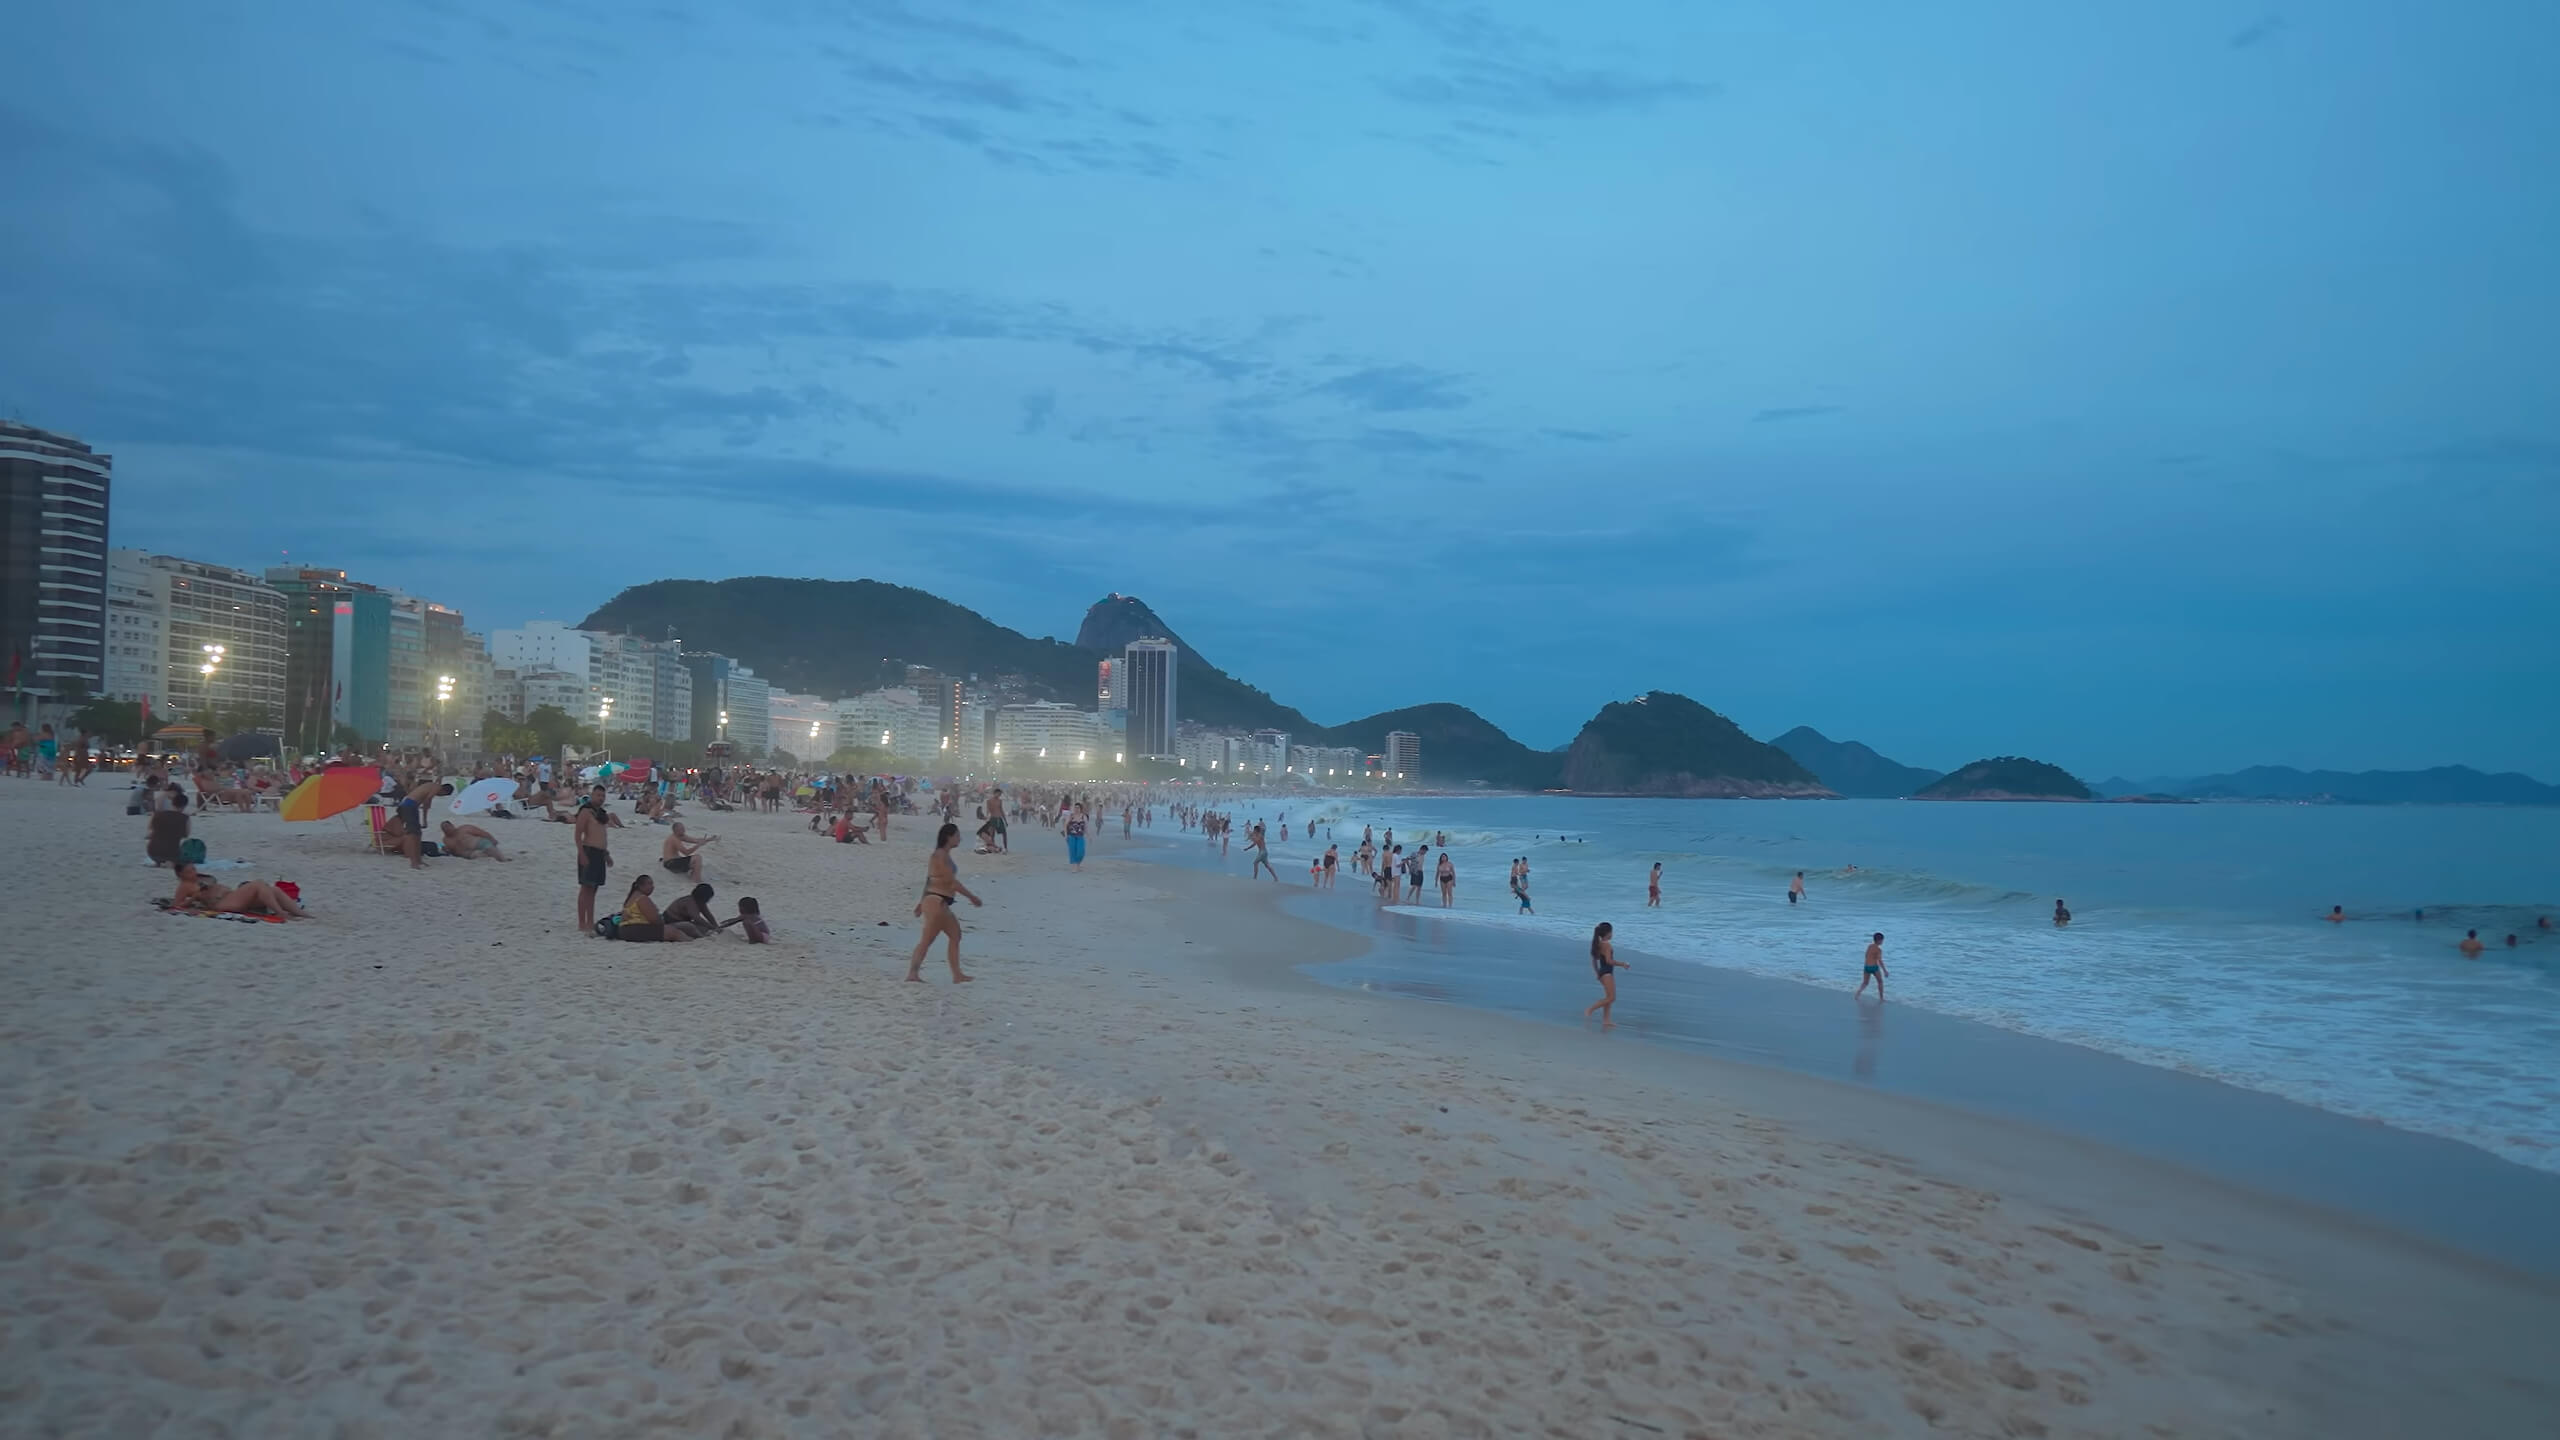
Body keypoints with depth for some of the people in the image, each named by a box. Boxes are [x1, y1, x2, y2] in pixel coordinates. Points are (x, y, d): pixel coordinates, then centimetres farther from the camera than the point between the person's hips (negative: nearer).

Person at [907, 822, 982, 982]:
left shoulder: (942, 855, 16)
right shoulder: (941, 855, -14)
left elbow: (930, 880, 20)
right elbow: (952, 881, -18)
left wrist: (923, 901, 24)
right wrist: (972, 896, -13)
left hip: (940, 903, 10)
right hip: (936, 902, -10)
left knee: (955, 936, 12)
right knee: (927, 940, -7)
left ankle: (957, 975, 13)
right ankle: (913, 973, -5)